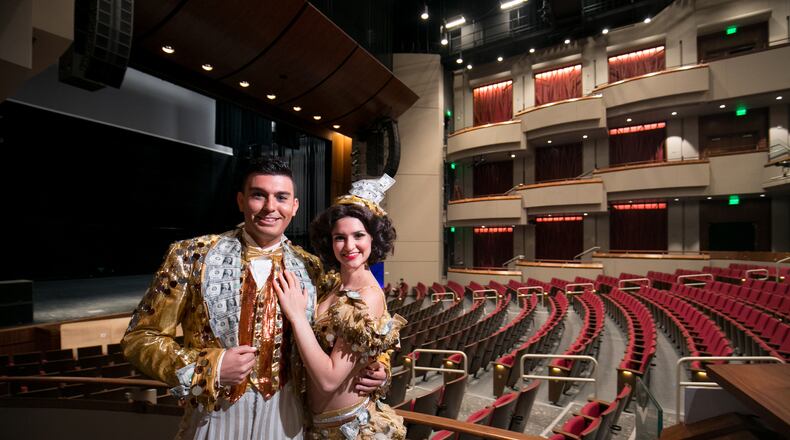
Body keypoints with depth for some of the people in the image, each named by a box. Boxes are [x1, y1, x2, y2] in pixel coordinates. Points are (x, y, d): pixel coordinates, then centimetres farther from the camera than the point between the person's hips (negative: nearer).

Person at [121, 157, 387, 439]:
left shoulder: (311, 268, -5)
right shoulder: (192, 256, -12)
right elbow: (141, 336, -6)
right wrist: (207, 367, -19)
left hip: (284, 414, 3)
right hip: (213, 416, -2)